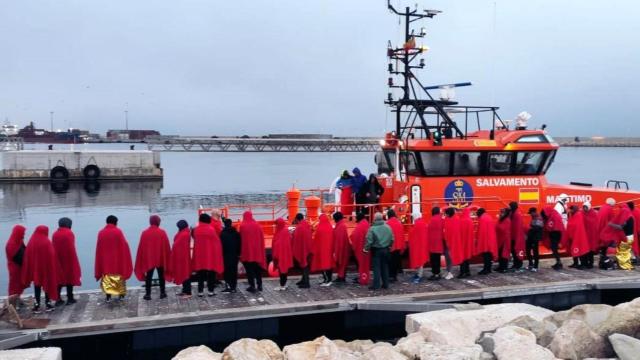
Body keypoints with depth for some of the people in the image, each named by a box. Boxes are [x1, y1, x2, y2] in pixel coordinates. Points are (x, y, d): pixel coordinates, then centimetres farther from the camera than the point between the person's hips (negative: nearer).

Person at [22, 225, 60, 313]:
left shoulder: (31, 242, -2)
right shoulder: (47, 242, -12)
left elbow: (27, 257, 1)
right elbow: (52, 256, -13)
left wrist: (31, 268, 9)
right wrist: (54, 269, -5)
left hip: (34, 268, 3)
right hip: (47, 267, -3)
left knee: (37, 285, 10)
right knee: (47, 284, 9)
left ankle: (37, 305, 10)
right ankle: (48, 304, 10)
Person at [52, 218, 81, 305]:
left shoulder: (55, 234, 5)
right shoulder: (69, 233, -11)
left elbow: (53, 248, 7)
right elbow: (71, 248, -14)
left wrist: (56, 258, 14)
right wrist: (74, 261, -8)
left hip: (58, 260, 5)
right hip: (69, 260, -5)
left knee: (59, 278, 10)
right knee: (70, 278, 4)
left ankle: (58, 299, 8)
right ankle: (70, 299, 7)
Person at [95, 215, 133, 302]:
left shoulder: (101, 233, -1)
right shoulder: (118, 231, -10)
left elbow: (98, 249, 3)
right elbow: (124, 245, -9)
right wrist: (124, 258, 5)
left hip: (105, 259, 2)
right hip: (118, 259, -2)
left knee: (107, 278, 7)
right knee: (120, 277, 13)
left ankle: (108, 296, -1)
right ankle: (121, 294, 18)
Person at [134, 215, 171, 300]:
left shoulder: (145, 233, -5)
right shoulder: (162, 232, -7)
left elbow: (141, 247, -2)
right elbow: (167, 247, -5)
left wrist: (143, 259, 7)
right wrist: (167, 258, 5)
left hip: (148, 259, 0)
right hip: (161, 258, 0)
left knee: (148, 277, 7)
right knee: (161, 276, 12)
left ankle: (148, 294, 5)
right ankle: (162, 293, 15)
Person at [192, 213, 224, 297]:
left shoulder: (196, 230, -2)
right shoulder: (211, 229, -10)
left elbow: (195, 240, 9)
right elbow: (216, 242, -7)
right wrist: (217, 254, 1)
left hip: (199, 255, 3)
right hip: (211, 255, -3)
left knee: (200, 274, 10)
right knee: (211, 273, 7)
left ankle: (200, 291, 9)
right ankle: (210, 290, 6)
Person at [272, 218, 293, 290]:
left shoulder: (280, 232, -19)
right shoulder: (285, 231, 9)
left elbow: (278, 244, -22)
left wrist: (276, 254, -20)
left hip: (281, 253, -10)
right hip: (285, 253, 10)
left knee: (281, 268, -5)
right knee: (284, 268, 14)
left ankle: (282, 286, -1)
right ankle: (284, 284, 22)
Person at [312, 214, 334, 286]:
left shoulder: (319, 228, -14)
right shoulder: (330, 228, 3)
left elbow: (316, 239, -10)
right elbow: (332, 239, 9)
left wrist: (314, 250, -3)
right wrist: (332, 249, 16)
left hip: (321, 249, -6)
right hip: (329, 249, 6)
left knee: (322, 263, -1)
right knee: (329, 263, 12)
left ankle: (326, 280, -5)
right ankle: (329, 279, 14)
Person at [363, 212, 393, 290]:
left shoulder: (372, 228, -15)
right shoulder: (387, 227, 0)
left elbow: (369, 240, -17)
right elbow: (392, 239, 5)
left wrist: (366, 248, -3)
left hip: (376, 250, -4)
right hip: (385, 250, 4)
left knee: (376, 267, 1)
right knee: (385, 267, 13)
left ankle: (376, 285, 0)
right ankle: (385, 284, 18)